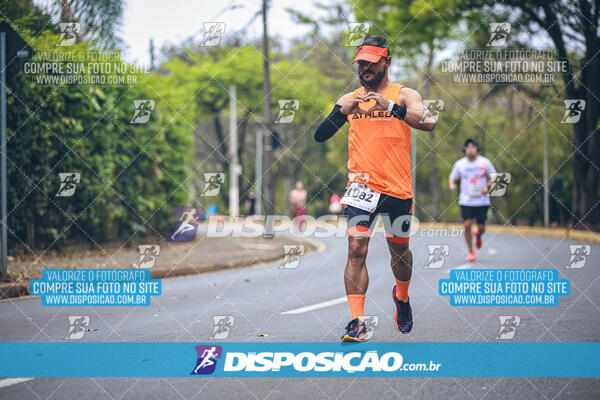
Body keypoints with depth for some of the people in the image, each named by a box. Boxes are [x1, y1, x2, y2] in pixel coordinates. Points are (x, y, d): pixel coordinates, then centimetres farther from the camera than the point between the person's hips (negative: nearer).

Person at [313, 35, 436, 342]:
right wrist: (341, 111, -15)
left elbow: (429, 123, -18)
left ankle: (402, 297, 46)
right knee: (356, 249, -15)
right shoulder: (350, 99, 9)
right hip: (361, 184, 1)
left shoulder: (405, 95, 0)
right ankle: (356, 322, -17)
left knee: (399, 249, 15)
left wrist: (391, 107, -31)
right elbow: (319, 136, 4)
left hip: (398, 188, -1)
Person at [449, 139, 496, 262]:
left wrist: (487, 187, -13)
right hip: (466, 201, 0)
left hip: (482, 200, 0)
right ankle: (471, 252, 3)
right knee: (467, 225, -12)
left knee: (481, 227, 3)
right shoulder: (459, 164, 1)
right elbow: (452, 177, 11)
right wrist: (451, 184, -12)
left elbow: (493, 177, 6)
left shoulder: (485, 162, -1)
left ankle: (478, 236, 42)